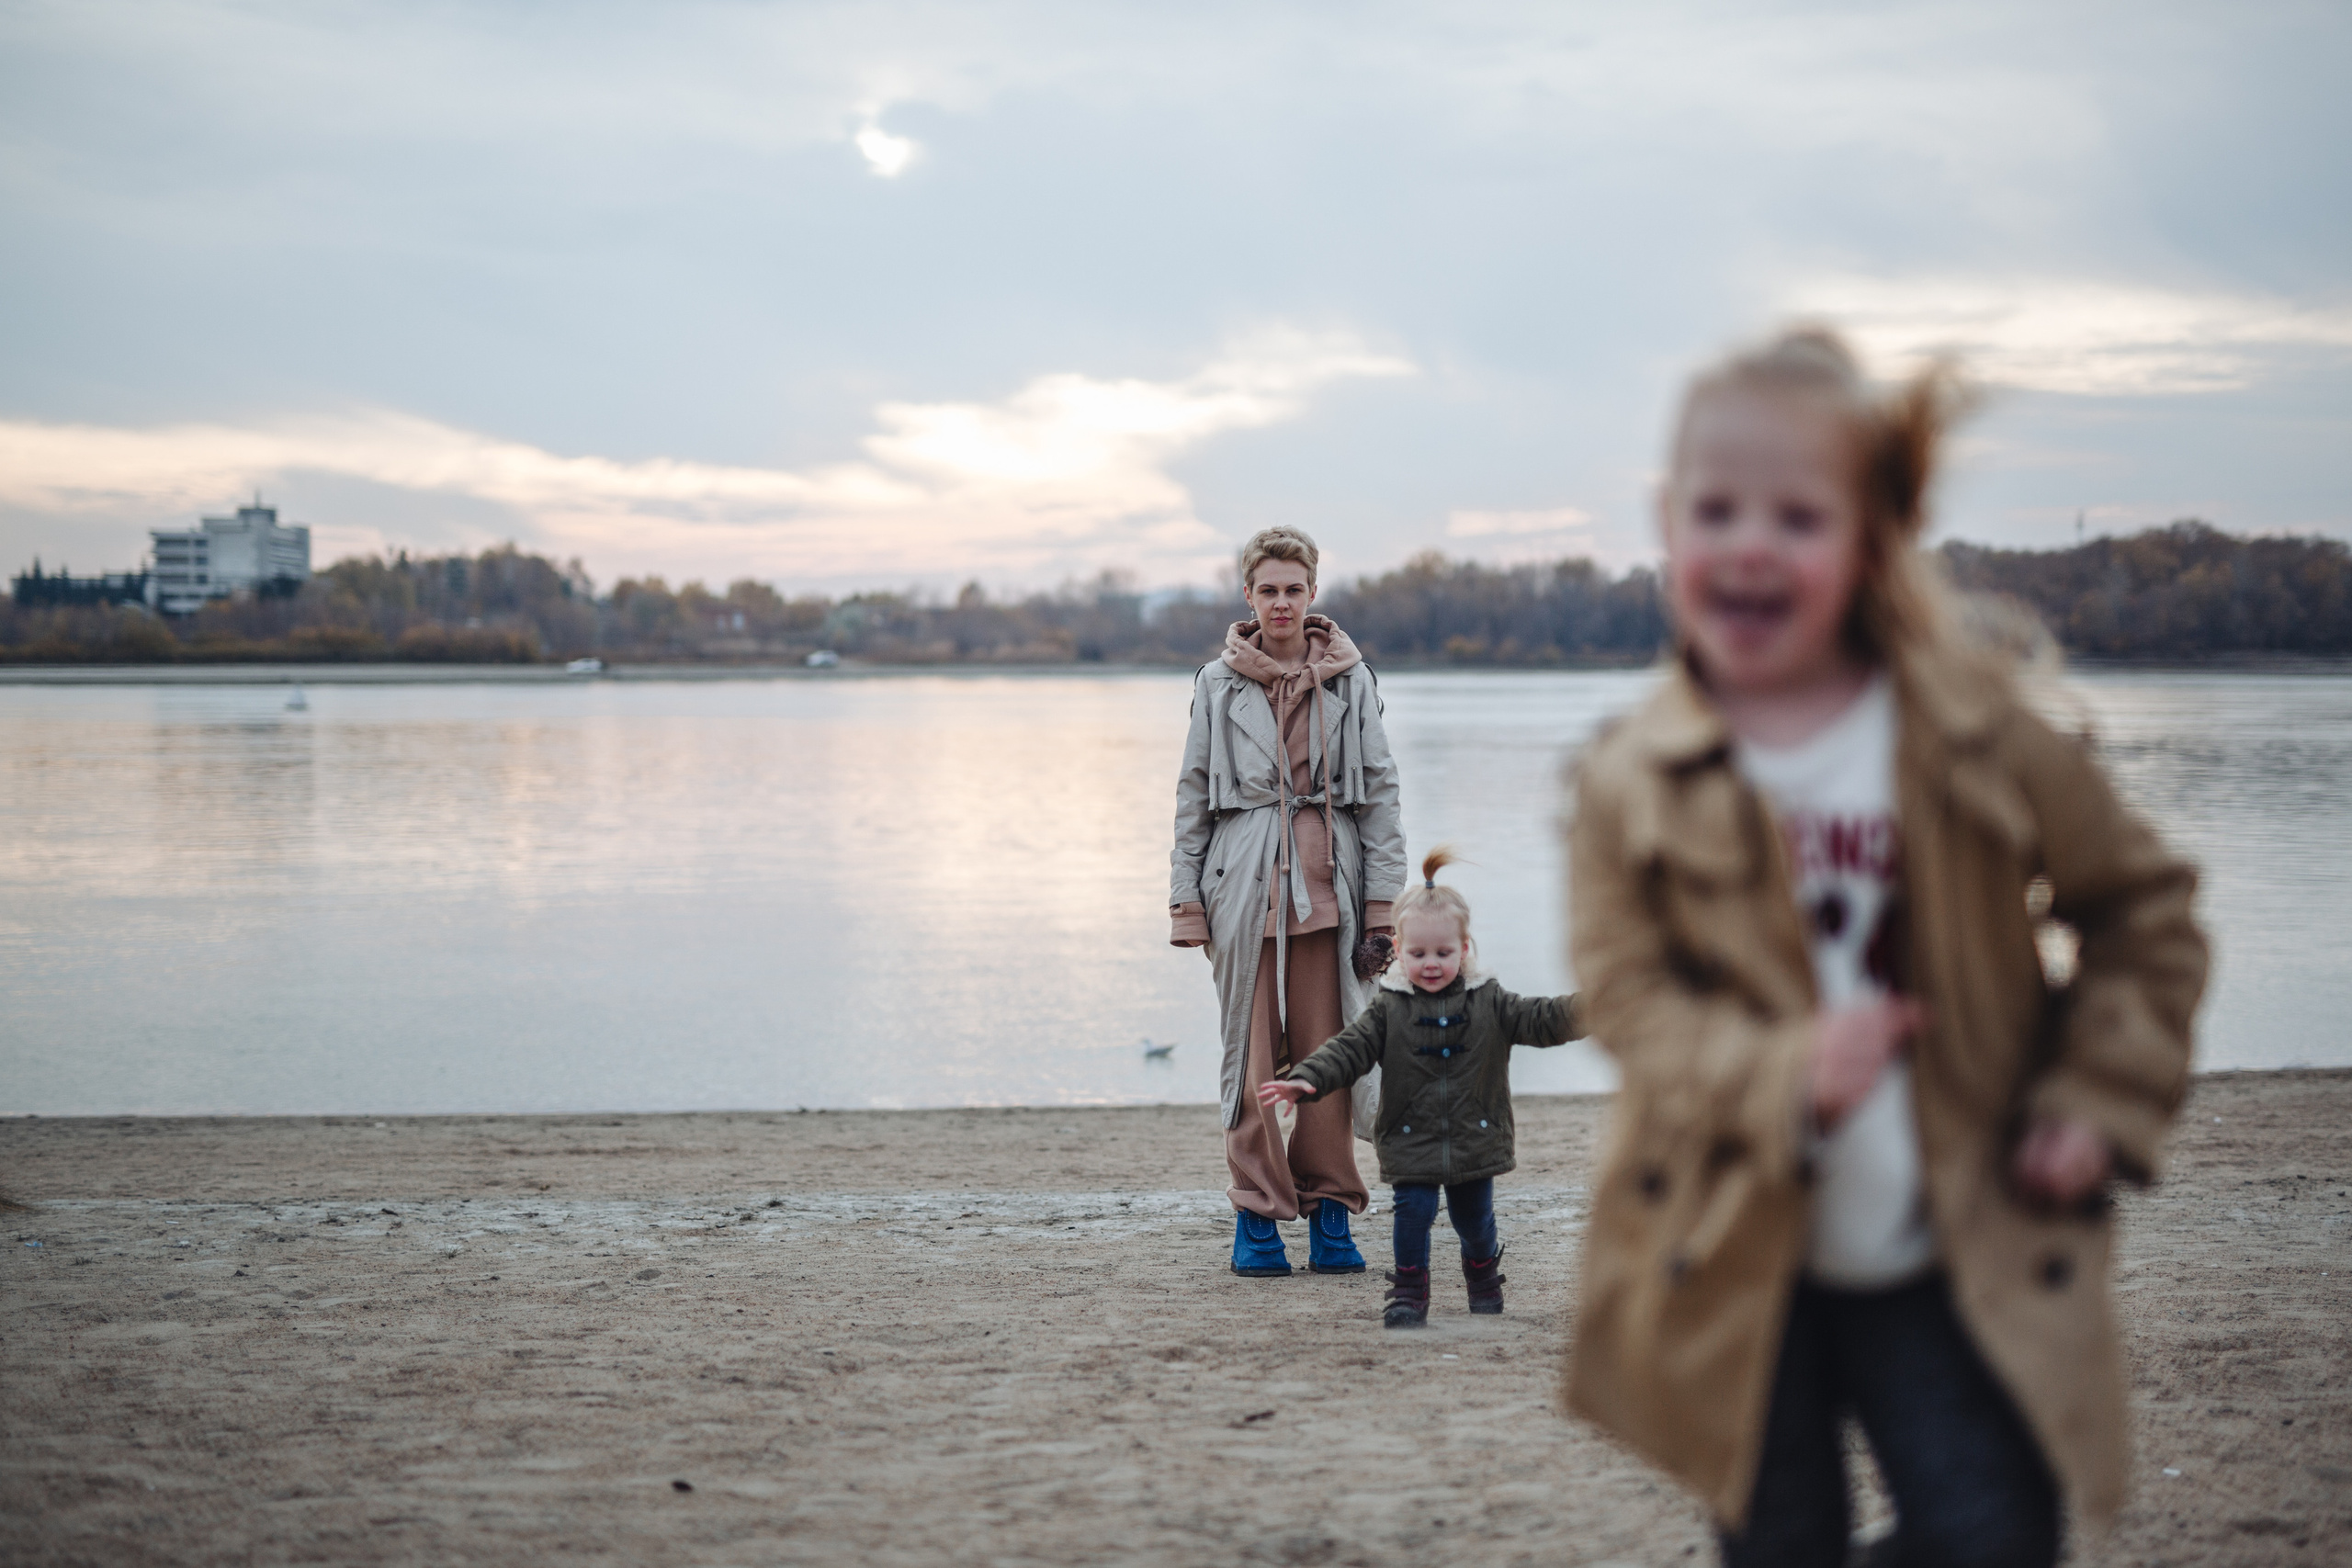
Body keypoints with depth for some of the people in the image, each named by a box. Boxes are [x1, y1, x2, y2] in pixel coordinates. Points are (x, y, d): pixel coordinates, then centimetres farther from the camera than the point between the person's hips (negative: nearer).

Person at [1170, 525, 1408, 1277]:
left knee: (1328, 1050, 0)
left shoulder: (1349, 681, 6)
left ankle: (1330, 1213, 8)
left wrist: (1380, 907, 0)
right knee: (1252, 1052, -2)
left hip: (1327, 883, 0)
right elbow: (1194, 795, 9)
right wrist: (1186, 902, 3)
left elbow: (1380, 793, 6)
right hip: (1244, 883, 0)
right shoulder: (1218, 684, 6)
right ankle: (1256, 1216, 5)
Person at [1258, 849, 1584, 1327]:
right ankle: (1409, 1291, 8)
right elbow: (1349, 1049, -11)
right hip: (1412, 1142, -1)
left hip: (1475, 1139, 1)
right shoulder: (1388, 1009, -4)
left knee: (1473, 1216, 13)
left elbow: (1540, 1020, -8)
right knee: (1414, 1211, -9)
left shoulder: (1488, 1003, -1)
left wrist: (1584, 1010, -26)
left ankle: (1483, 1273, 41)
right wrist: (1306, 1080, -27)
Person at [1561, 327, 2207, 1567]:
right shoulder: (1633, 783, -6)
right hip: (1734, 1265, 0)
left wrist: (2098, 1103, -4)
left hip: (1953, 1257, 0)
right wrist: (1778, 1076, -25)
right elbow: (1623, 989, -9)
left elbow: (2142, 908, 4)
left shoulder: (1980, 735, -6)